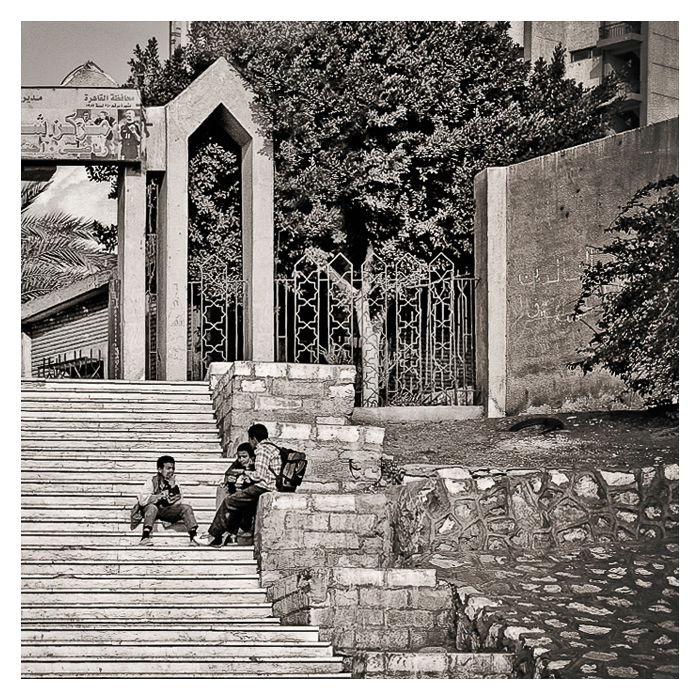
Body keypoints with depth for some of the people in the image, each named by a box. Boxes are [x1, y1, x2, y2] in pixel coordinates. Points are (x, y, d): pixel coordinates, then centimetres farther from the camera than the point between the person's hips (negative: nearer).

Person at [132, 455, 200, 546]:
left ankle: (193, 537, -30)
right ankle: (145, 538, -50)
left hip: (166, 511, 4)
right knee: (152, 507, -38)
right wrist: (160, 496, -26)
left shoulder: (173, 483, 6)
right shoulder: (152, 481, -7)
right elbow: (142, 500, -20)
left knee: (186, 508, -16)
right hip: (149, 511, -4)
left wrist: (173, 487, -14)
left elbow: (178, 503, -3)